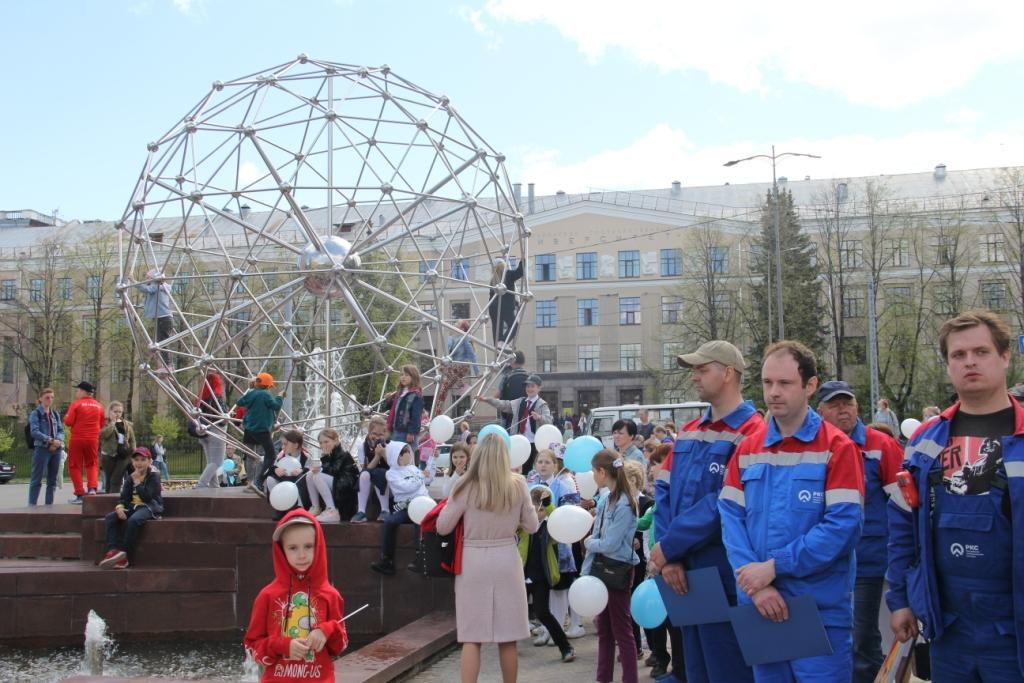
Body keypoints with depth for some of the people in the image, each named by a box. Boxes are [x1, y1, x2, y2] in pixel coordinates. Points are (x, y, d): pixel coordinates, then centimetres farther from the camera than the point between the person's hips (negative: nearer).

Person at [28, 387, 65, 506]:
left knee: (53, 479, 8)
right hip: (41, 449, -5)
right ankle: (32, 505, -5)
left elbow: (61, 430, 11)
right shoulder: (35, 414, 0)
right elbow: (35, 431, -11)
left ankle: (49, 504, 14)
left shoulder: (55, 414, 15)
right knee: (36, 479, -6)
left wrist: (58, 441, -10)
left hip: (56, 449, 5)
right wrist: (50, 440, -20)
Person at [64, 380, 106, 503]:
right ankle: (92, 488, -4)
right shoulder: (99, 406, 7)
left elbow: (68, 422, -10)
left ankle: (80, 495, 2)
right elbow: (102, 424, 12)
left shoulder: (76, 404, -7)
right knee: (92, 465, 17)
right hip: (93, 439, 4)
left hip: (77, 439, -4)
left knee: (75, 466, 6)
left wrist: (66, 417, 10)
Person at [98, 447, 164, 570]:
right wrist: (119, 507, -13)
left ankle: (125, 558, -30)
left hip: (149, 506, -7)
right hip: (133, 506, 7)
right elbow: (124, 496, 8)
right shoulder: (130, 477, 14)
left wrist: (137, 482, -15)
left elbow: (147, 497, -16)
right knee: (110, 517, -16)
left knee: (133, 520, -36)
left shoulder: (153, 476, -5)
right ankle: (114, 550, -30)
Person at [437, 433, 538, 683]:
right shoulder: (518, 485, -5)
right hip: (506, 561, 2)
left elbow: (442, 527, -3)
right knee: (508, 638, 11)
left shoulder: (467, 486, -10)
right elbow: (532, 526, 5)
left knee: (472, 637, 4)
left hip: (473, 562, -1)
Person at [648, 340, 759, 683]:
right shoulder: (689, 432, 12)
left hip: (725, 579, -8)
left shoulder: (751, 433, -13)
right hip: (685, 576, 8)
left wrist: (669, 546, -15)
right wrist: (668, 557, -6)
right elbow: (664, 491, 7)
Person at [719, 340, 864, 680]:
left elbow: (843, 526, -15)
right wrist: (756, 584, -13)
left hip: (821, 611, -4)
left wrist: (773, 566, -17)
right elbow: (731, 516, 1)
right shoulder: (747, 449, 8)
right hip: (760, 607, 4)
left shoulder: (837, 448, -6)